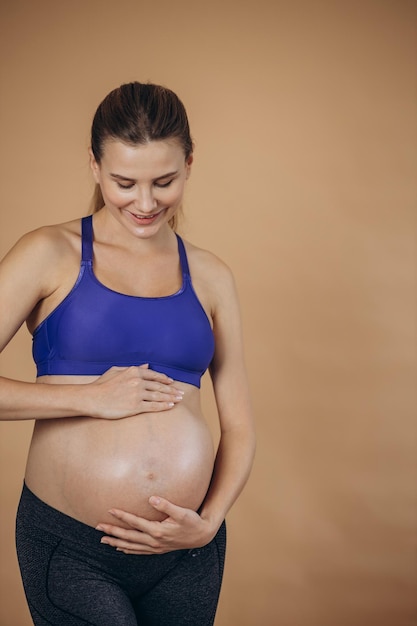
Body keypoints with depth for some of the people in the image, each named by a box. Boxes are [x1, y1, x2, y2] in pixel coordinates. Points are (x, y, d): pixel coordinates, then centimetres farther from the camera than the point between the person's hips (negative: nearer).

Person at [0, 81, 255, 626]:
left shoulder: (210, 277, 6)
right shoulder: (51, 255, -3)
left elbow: (238, 425, 8)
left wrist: (209, 522, -4)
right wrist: (91, 396, -15)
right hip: (69, 549, -3)